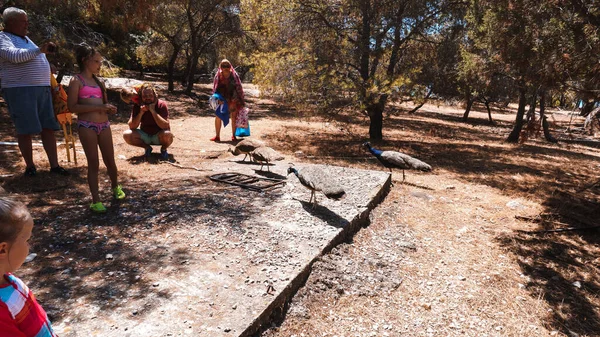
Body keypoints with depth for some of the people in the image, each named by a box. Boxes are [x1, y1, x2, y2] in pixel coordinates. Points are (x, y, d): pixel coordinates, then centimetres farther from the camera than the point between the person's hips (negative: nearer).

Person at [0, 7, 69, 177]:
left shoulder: (25, 39, 21)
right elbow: (15, 56, -23)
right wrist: (39, 50, -25)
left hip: (42, 89, 7)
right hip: (20, 91, -7)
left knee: (48, 128, 2)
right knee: (25, 130, -4)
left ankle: (54, 165, 4)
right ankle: (30, 166, 8)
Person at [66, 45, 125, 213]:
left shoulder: (99, 81, 15)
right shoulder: (76, 81, -3)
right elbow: (72, 107, -12)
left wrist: (110, 108, 0)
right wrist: (98, 107, -20)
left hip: (104, 124, 5)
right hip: (87, 126, -5)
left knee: (110, 160, 11)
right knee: (93, 163, -1)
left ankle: (115, 187, 34)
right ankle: (95, 200, 8)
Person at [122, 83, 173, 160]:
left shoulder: (161, 104, -18)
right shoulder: (137, 106, -10)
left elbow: (166, 126, -29)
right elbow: (132, 126, -15)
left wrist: (153, 111, -33)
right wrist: (141, 112, -27)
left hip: (159, 136, -3)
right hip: (145, 135, 3)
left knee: (167, 134, -36)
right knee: (126, 135, -21)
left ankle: (163, 149, -1)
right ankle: (147, 148, 4)